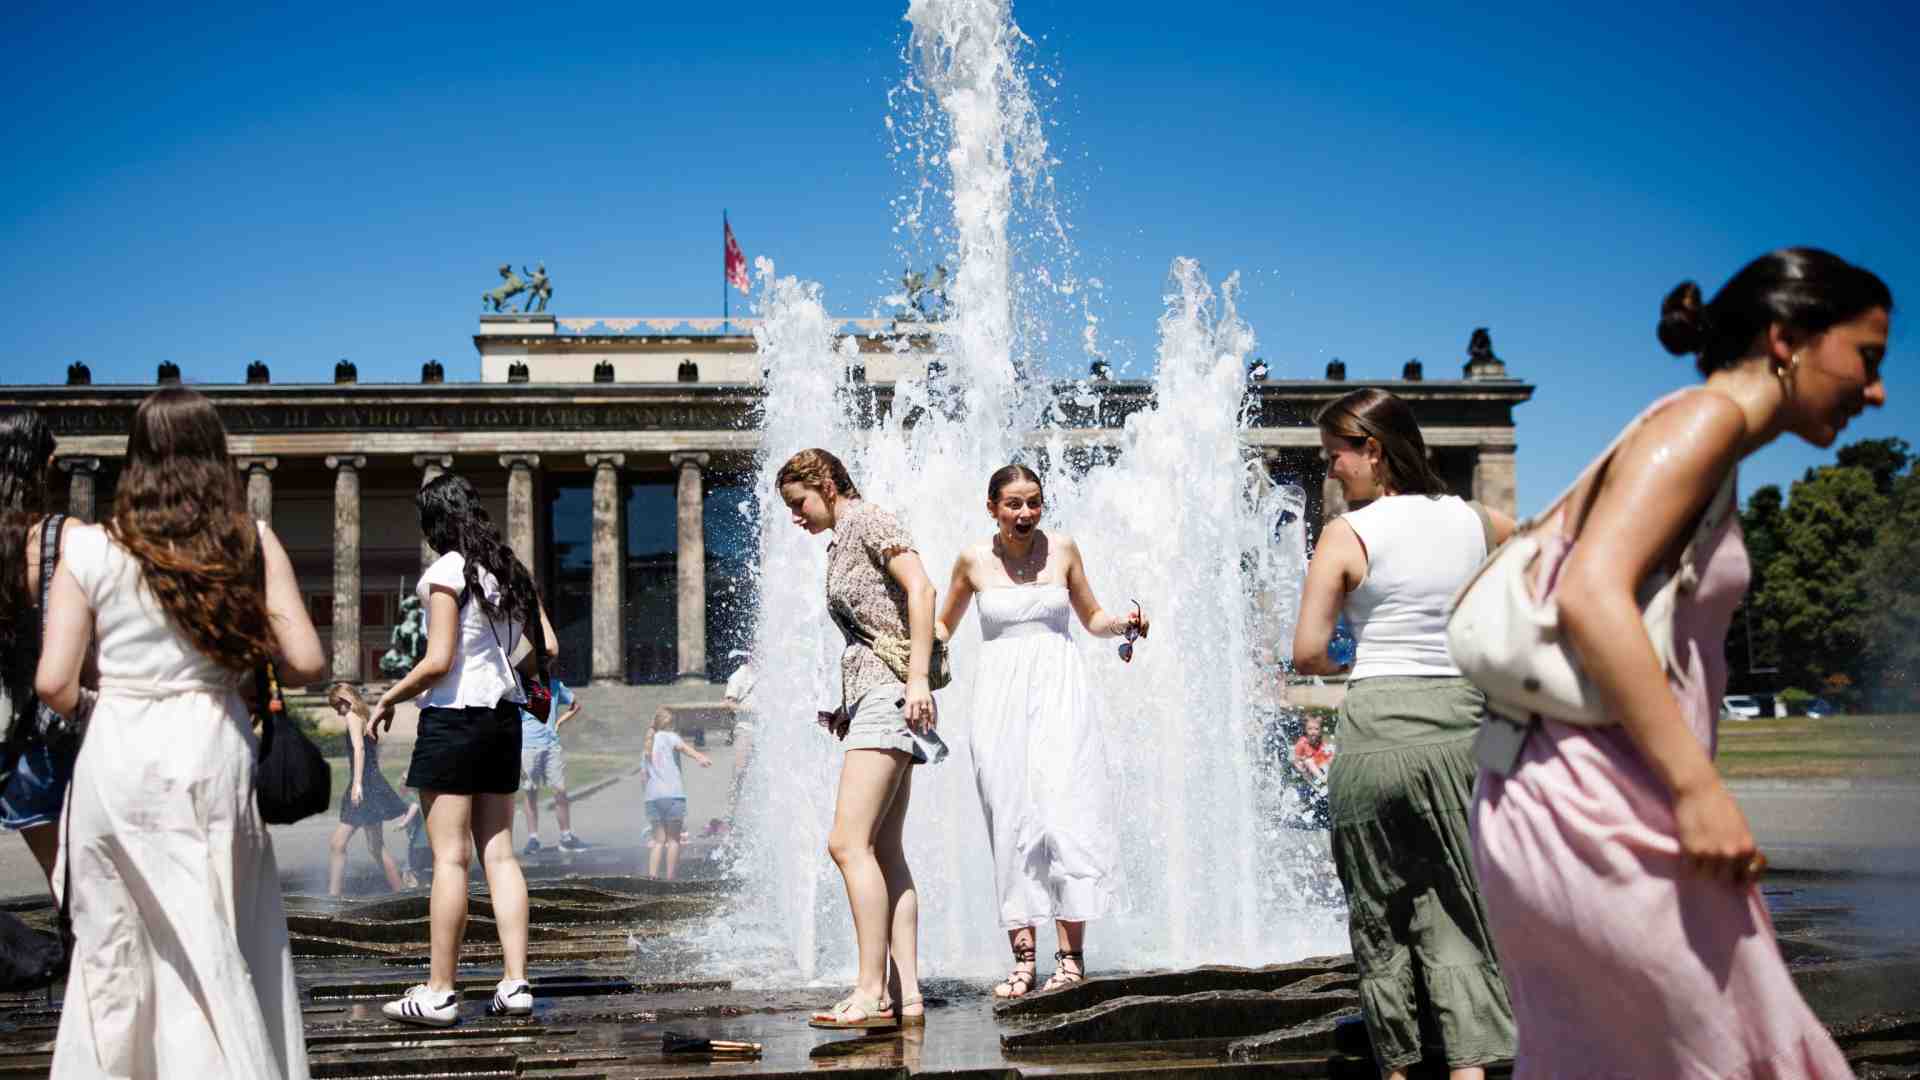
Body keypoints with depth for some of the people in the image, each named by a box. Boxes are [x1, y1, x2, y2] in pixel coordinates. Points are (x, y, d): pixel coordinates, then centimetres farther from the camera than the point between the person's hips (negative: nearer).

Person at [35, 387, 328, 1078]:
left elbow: (53, 684, -4)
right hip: (211, 755, 0)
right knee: (216, 954, 8)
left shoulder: (90, 548, 0)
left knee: (112, 954, 13)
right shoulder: (251, 542, 0)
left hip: (114, 759, 0)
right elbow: (307, 664, -4)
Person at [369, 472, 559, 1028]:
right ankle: (515, 982, 6)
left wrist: (389, 699, -3)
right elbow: (547, 647, 10)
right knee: (499, 853, 8)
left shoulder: (446, 571, -11)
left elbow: (438, 662, -16)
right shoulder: (509, 570, 10)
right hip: (504, 714, 7)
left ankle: (439, 992, 0)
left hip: (454, 714, -7)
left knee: (449, 856, -4)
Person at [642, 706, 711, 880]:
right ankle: (671, 876, -1)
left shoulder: (646, 746, 23)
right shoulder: (669, 736, 6)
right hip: (672, 794, -5)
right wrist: (700, 757, -33)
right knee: (673, 838, 2)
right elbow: (683, 747, -16)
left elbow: (645, 776, 21)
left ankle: (652, 874, -1)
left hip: (652, 796, 5)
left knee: (659, 839, 10)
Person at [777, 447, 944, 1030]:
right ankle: (907, 993, 3)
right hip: (868, 697, 10)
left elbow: (921, 588, -15)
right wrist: (846, 710, 19)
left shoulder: (868, 520, -3)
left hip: (888, 692, -10)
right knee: (884, 851, 4)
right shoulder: (841, 543, 23)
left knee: (848, 843, -16)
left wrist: (919, 677, -22)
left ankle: (872, 992, -18)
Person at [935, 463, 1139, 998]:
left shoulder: (1062, 548, 6)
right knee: (1011, 825, -3)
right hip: (1000, 698, 1)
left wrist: (1124, 623, -2)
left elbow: (1091, 618, 17)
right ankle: (1023, 958, 0)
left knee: (1064, 816, -13)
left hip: (1059, 693, -1)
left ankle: (1070, 958, -11)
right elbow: (944, 623, 21)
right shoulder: (974, 560, 6)